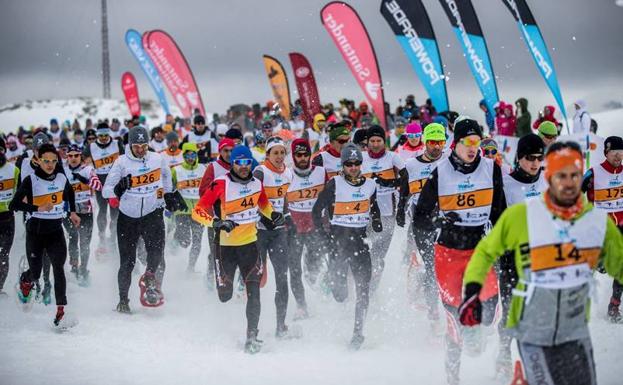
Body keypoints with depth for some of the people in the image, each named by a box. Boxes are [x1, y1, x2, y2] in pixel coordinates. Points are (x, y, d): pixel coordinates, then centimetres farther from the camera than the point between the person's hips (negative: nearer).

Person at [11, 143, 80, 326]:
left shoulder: (61, 178, 2)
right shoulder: (31, 180, -12)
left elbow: (69, 192, 26)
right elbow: (14, 205, -20)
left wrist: (72, 212, 20)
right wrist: (38, 208, -29)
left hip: (55, 230, 2)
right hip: (35, 231, -2)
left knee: (58, 268, -14)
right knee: (35, 273, 6)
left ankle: (61, 310, -16)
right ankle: (25, 280, 44)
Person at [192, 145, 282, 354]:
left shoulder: (256, 183, 2)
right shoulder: (220, 185, -15)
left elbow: (263, 203, 24)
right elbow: (197, 211, -16)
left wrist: (273, 215, 4)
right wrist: (216, 222, -32)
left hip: (249, 243, 3)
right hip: (225, 245, -3)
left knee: (254, 292, -8)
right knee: (225, 295, 3)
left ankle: (252, 336, -4)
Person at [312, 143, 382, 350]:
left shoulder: (370, 185, 5)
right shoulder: (334, 184, -7)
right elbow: (317, 211, -2)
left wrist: (377, 222, 8)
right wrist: (324, 235, -9)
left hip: (360, 239, 3)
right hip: (338, 238, -3)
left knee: (363, 290, -4)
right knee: (340, 294, -2)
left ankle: (358, 332, 5)